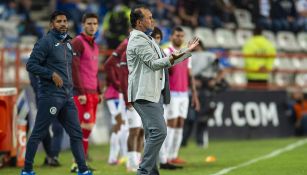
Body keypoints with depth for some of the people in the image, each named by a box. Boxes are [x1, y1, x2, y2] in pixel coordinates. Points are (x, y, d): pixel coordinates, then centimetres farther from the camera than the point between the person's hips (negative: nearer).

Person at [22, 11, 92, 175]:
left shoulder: (68, 43, 15)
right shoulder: (46, 42, -8)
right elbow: (31, 65, -12)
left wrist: (70, 88, 15)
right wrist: (52, 74, -18)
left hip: (67, 97, 7)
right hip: (50, 96, -7)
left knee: (76, 133, 5)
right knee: (38, 134, -1)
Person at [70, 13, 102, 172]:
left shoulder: (94, 45, 19)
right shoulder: (77, 43, -8)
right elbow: (74, 68, -15)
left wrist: (99, 92, 19)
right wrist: (81, 93, -19)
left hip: (92, 93, 8)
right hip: (82, 93, -8)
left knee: (85, 128, 7)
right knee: (86, 127, -12)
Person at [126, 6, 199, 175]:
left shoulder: (147, 39, 24)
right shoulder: (138, 40, -10)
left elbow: (166, 61, 27)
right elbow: (154, 63, -20)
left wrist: (187, 50, 25)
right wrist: (172, 58, -35)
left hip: (154, 94, 11)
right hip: (145, 95, -11)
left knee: (152, 135, 10)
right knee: (159, 131, -18)